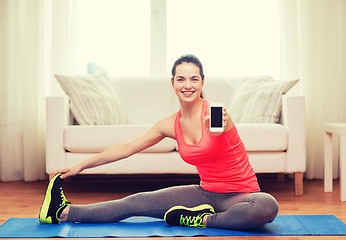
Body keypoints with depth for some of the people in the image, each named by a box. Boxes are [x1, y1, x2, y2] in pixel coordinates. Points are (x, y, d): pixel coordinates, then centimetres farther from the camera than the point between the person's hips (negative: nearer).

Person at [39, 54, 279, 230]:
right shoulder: (170, 125, 1)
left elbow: (220, 127, -42)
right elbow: (126, 148, 7)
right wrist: (81, 166, 10)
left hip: (241, 194, -4)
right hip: (206, 193, 4)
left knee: (268, 207, -38)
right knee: (138, 202, -6)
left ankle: (203, 220, -19)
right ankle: (65, 212, 4)